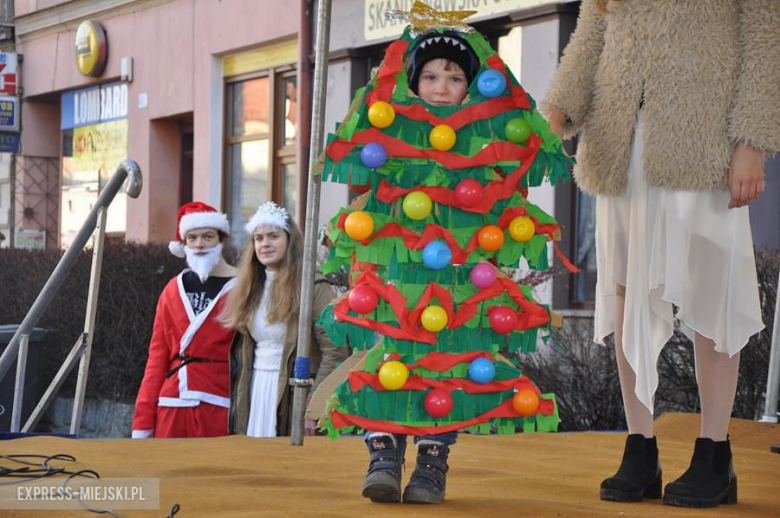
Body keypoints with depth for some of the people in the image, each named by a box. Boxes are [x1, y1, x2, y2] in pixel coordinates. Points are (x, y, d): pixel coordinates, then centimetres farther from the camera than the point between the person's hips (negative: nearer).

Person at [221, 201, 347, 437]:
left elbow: (335, 352, -12)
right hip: (252, 395, 6)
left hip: (291, 398, -5)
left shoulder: (313, 289, -6)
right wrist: (237, 400, 6)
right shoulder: (250, 291, 14)